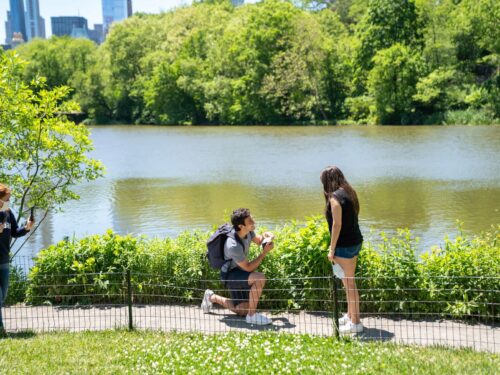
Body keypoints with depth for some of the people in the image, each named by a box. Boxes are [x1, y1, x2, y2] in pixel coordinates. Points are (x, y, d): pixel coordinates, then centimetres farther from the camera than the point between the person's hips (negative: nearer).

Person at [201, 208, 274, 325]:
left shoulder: (247, 231, -12)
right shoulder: (233, 246, -35)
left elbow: (259, 241, 10)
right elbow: (248, 268, -25)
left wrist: (265, 236, -13)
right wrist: (265, 252, -29)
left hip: (240, 272, 8)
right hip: (231, 275, -8)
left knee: (242, 311, 17)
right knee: (260, 278, -35)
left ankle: (212, 297, 34)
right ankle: (252, 315, -21)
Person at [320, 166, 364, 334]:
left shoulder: (335, 197, -15)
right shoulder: (348, 193, 11)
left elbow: (337, 224, -19)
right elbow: (350, 219, 11)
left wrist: (332, 249, -14)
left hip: (344, 244, -9)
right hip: (355, 241, 9)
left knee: (349, 282, -2)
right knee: (348, 281, 19)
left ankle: (355, 322, 4)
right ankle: (350, 315, 30)